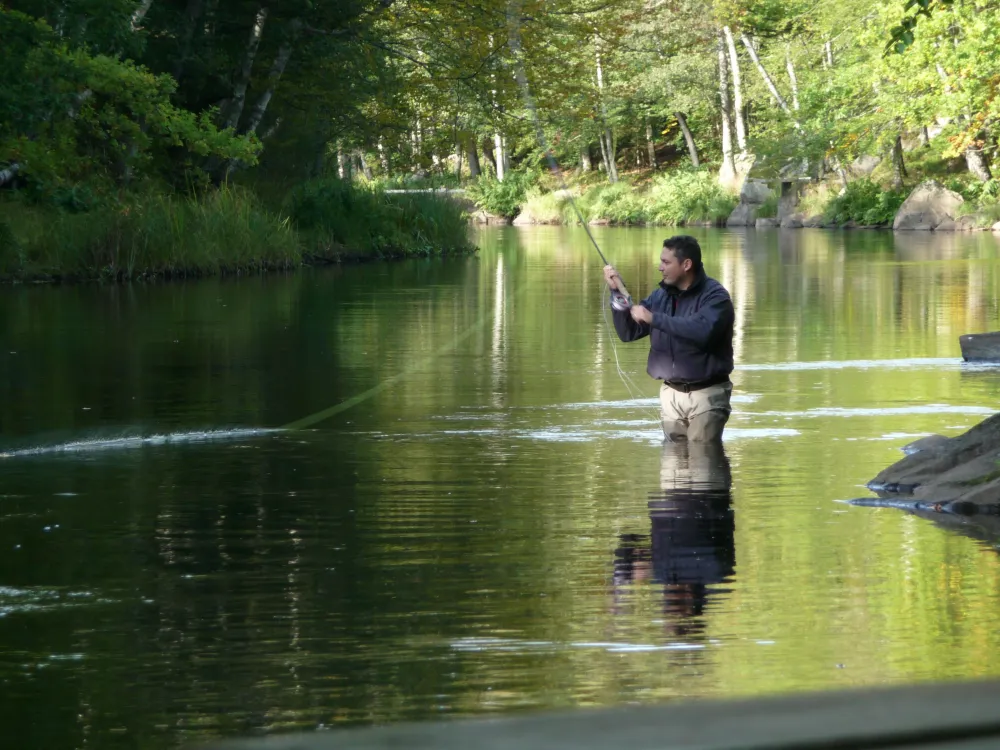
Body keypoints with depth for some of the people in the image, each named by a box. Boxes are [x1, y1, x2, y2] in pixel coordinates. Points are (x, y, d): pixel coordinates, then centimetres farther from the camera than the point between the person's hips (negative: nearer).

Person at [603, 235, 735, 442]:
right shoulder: (660, 295, 10)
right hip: (671, 394, 6)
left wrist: (653, 318, -25)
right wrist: (618, 291, -2)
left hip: (705, 394, -6)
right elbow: (628, 332, 11)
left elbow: (702, 331, -30)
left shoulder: (714, 295, -11)